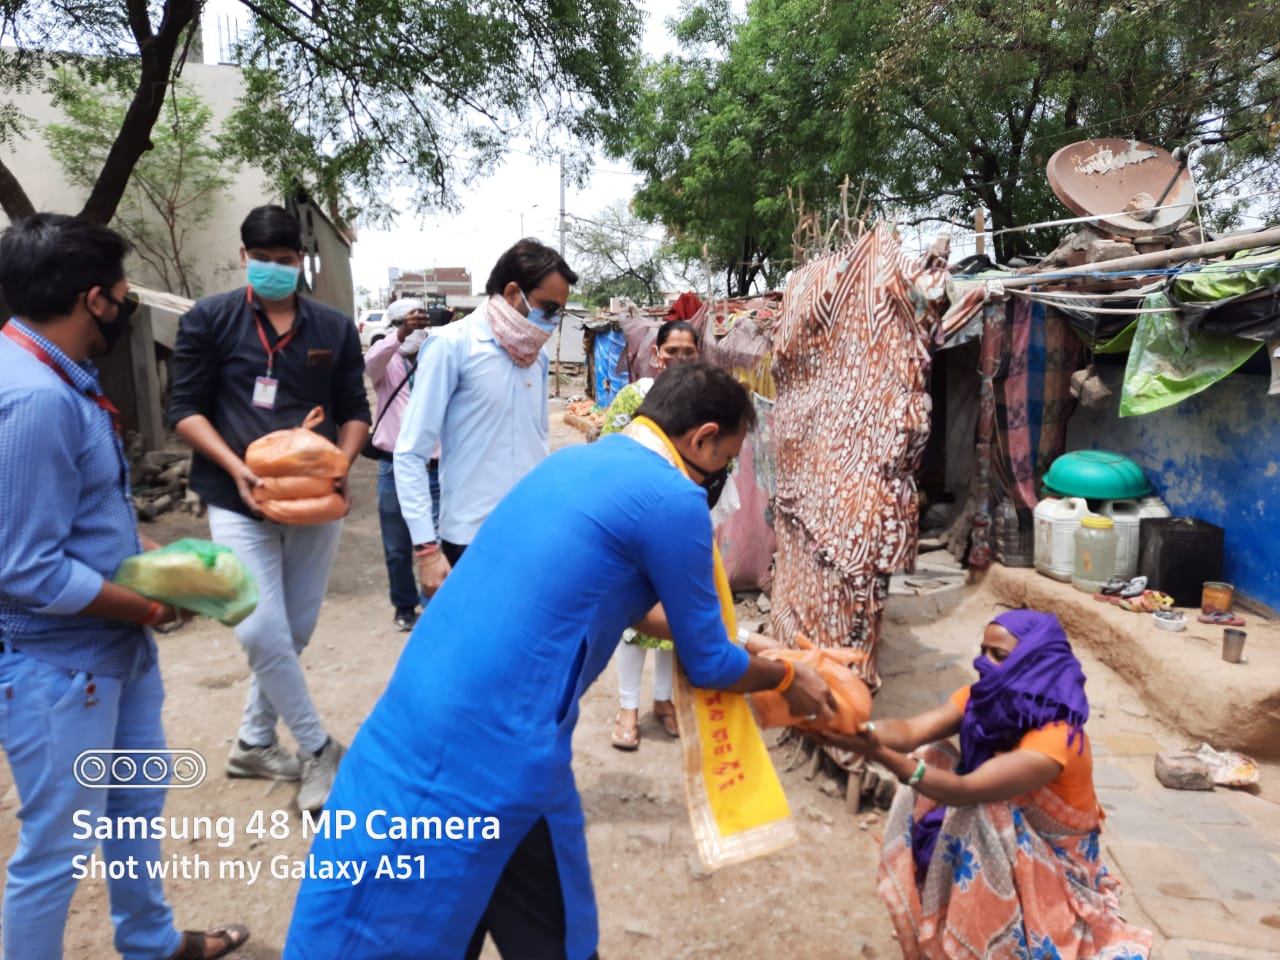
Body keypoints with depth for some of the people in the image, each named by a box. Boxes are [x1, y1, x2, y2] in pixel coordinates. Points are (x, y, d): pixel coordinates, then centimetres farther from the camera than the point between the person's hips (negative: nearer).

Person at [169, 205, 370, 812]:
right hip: (241, 503, -3)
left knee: (295, 633, 11)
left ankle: (253, 743, 32)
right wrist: (234, 467, -18)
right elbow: (185, 408, -2)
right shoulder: (209, 320, 0)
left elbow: (354, 411, 9)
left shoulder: (334, 329, 6)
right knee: (263, 632, -11)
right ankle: (319, 751, 8)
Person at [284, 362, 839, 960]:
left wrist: (689, 632, 33)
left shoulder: (576, 460, 13)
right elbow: (706, 665, -2)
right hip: (494, 737, -8)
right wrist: (786, 680, 17)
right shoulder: (673, 500, -12)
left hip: (422, 706, 8)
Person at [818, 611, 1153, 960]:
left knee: (976, 815, -33)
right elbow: (911, 730, -28)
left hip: (1052, 856, -6)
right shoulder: (981, 700, -14)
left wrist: (881, 755, -55)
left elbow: (966, 790, -42)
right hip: (1004, 832, 6)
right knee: (930, 765, -16)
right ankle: (934, 916, 0)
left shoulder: (1055, 738, -34)